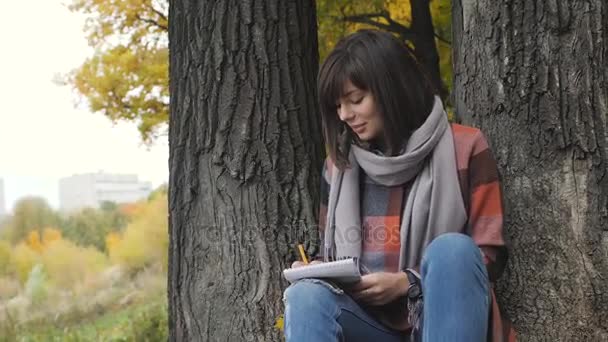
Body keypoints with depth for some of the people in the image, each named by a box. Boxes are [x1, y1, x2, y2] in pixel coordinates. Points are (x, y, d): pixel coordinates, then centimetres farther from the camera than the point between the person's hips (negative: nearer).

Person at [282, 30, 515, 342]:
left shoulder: (464, 148, 1)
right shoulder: (339, 163, 13)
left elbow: (489, 257, -2)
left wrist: (406, 284, -14)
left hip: (448, 316, -2)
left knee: (451, 248, -33)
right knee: (306, 296, -29)